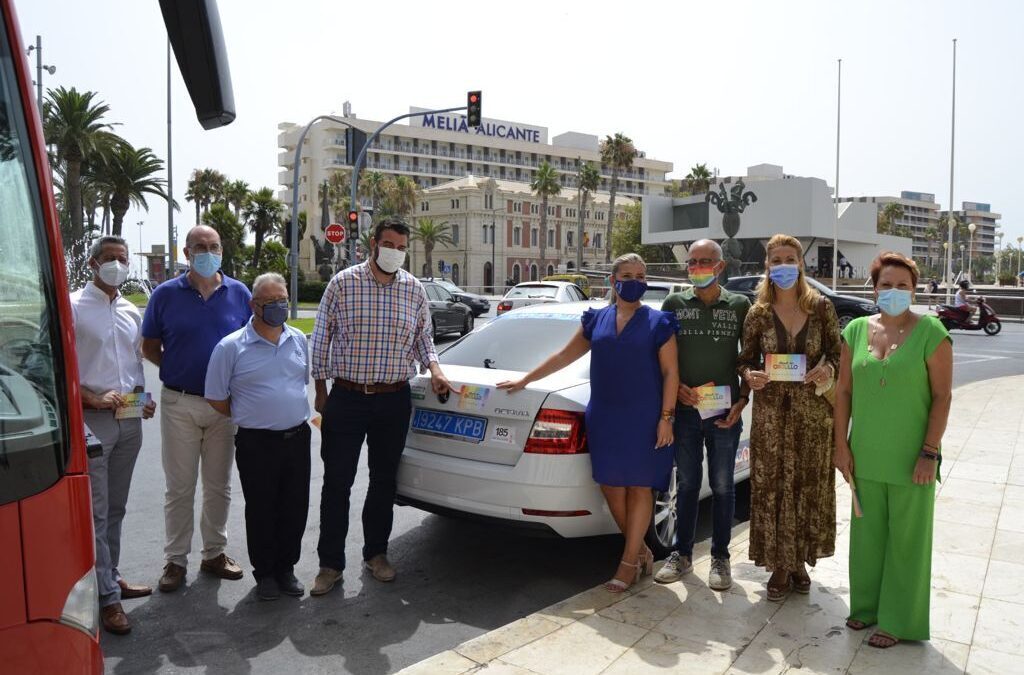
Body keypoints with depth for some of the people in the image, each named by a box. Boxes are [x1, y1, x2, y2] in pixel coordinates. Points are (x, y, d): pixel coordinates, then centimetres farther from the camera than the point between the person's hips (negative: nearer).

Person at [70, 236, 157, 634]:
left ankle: (110, 576, 28)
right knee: (96, 511, -4)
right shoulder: (74, 307, -5)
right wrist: (93, 398, -17)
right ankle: (107, 597, 1)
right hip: (91, 420, -6)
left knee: (116, 508, 15)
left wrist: (142, 396, 4)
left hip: (129, 420, 6)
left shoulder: (132, 312, 13)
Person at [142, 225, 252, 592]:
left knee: (219, 485, 12)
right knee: (180, 487, 6)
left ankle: (215, 553, 26)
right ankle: (176, 559, 19)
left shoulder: (240, 294, 2)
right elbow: (150, 346, 6)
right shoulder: (165, 294, -1)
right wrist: (178, 369, -6)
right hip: (180, 403, -1)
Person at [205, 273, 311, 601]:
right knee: (261, 511, 7)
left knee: (295, 508, 10)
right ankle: (265, 573, 25)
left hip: (297, 438, 4)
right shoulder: (231, 347, -6)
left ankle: (286, 568, 28)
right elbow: (216, 399, -1)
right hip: (256, 443, -3)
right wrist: (252, 418, 5)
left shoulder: (299, 340, 7)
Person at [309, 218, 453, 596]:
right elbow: (321, 339, 2)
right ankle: (331, 564, 15)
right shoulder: (343, 283, -3)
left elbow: (423, 337, 16)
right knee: (337, 483, 2)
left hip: (394, 399, 3)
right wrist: (321, 391, 1)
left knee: (384, 480, 12)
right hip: (346, 397, -2)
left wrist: (434, 368, -2)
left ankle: (376, 553, 29)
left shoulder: (415, 290, 5)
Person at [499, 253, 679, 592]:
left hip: (644, 419, -3)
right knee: (611, 486, 5)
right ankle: (640, 551, 24)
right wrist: (525, 380, 17)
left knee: (639, 487, 3)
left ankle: (629, 562, 13)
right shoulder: (596, 319, 10)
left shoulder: (658, 323, 0)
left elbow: (670, 373, -3)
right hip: (604, 418, 4)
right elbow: (565, 355, 16)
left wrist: (666, 417, -11)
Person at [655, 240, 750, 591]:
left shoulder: (740, 305, 3)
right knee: (687, 484, 10)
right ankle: (681, 554, 22)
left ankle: (720, 557, 22)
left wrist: (742, 400, -5)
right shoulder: (674, 304, 5)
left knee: (722, 486, 8)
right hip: (685, 410, 1)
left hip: (726, 412, -1)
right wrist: (677, 388, -7)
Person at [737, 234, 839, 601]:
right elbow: (746, 359, 6)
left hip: (813, 410, 0)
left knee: (808, 484, 8)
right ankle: (779, 566, 16)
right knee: (771, 486, 2)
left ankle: (799, 561, 25)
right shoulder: (758, 313, 2)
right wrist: (750, 375, -16)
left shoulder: (821, 307, 1)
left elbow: (836, 352, 5)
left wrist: (829, 369, -17)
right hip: (771, 410, 0)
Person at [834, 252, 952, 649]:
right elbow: (843, 390, 6)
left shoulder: (930, 332, -7)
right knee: (867, 535, 14)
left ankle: (896, 620, 21)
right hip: (865, 456, 4)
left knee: (906, 540, 8)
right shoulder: (857, 330, 3)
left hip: (910, 459, -3)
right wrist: (841, 445, 3)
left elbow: (942, 396, -8)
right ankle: (866, 605, 31)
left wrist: (930, 452, -13)